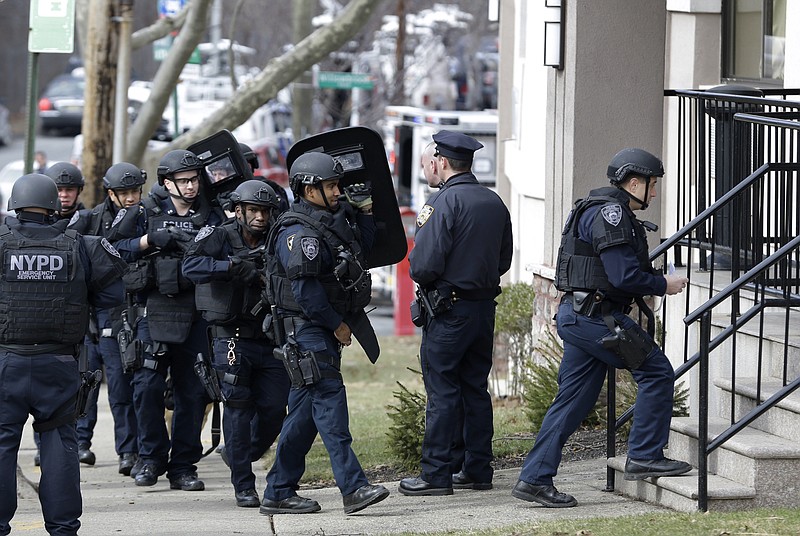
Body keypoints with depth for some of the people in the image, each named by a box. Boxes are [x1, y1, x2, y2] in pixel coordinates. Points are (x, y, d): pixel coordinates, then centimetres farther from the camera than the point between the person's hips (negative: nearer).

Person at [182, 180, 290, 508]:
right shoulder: (222, 238, -6)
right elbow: (191, 265, -21)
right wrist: (232, 265, -30)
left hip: (269, 338, 4)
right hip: (233, 336, -4)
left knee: (275, 407, 2)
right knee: (238, 408, -5)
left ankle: (241, 456, 30)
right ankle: (244, 486, 0)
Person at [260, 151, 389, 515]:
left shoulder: (332, 220, 15)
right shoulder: (298, 232, -16)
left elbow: (363, 250, 26)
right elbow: (304, 287, -21)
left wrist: (365, 215, 15)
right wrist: (337, 324, -14)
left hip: (326, 327, 10)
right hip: (306, 327, -10)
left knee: (305, 410, 10)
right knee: (330, 401, -15)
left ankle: (279, 493, 15)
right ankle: (353, 488, -21)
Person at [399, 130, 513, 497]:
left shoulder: (444, 202, -15)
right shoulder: (495, 203, 8)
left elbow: (424, 264, -19)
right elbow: (504, 260, 16)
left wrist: (418, 272, 2)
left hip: (449, 311, -7)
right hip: (485, 308, 7)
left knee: (442, 391, -4)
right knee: (476, 389, 13)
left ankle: (435, 475, -3)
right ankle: (478, 470, 15)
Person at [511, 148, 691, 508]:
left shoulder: (604, 211, 21)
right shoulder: (609, 213, -13)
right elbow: (624, 276, -19)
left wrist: (646, 287, 16)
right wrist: (663, 285, -7)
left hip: (577, 316, 10)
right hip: (596, 316, -10)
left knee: (573, 401, 9)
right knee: (657, 372, -2)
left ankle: (535, 479, 7)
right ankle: (644, 457, 2)